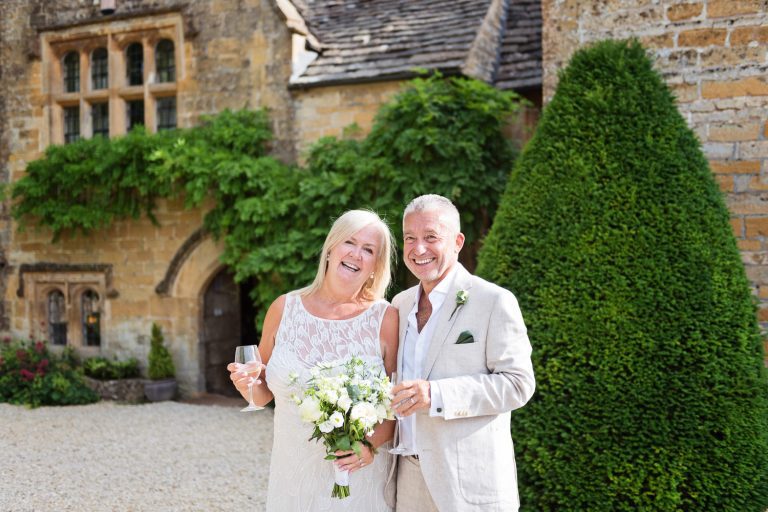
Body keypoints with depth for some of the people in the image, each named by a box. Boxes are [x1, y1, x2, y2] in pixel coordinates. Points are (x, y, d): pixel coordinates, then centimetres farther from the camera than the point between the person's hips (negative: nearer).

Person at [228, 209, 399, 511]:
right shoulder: (284, 308, -1)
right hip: (293, 477, 2)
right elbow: (262, 395, 9)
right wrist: (249, 385, -11)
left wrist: (373, 443, -20)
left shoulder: (386, 318, -8)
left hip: (360, 478, -2)